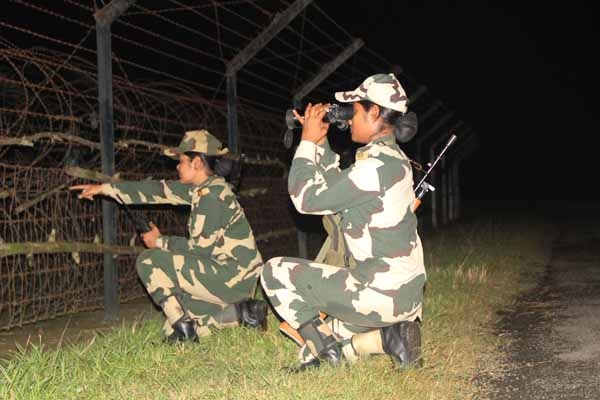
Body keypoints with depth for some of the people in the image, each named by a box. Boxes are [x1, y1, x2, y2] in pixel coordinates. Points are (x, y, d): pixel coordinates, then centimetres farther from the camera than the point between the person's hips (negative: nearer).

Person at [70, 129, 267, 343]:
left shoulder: (213, 195, -19)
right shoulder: (201, 188, 10)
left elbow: (200, 247, -19)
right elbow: (158, 190, 12)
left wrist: (161, 242, -4)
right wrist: (104, 188, 13)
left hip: (230, 277, -9)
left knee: (149, 262, -8)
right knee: (172, 331, 15)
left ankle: (185, 332, -4)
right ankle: (242, 312, 8)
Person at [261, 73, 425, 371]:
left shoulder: (376, 165, -22)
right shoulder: (391, 158, 8)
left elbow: (306, 199, -17)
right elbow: (335, 188, 18)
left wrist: (308, 142, -7)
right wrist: (320, 141, 12)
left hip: (382, 294, -9)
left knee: (274, 272, -2)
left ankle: (326, 350, 0)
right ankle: (387, 334, 6)